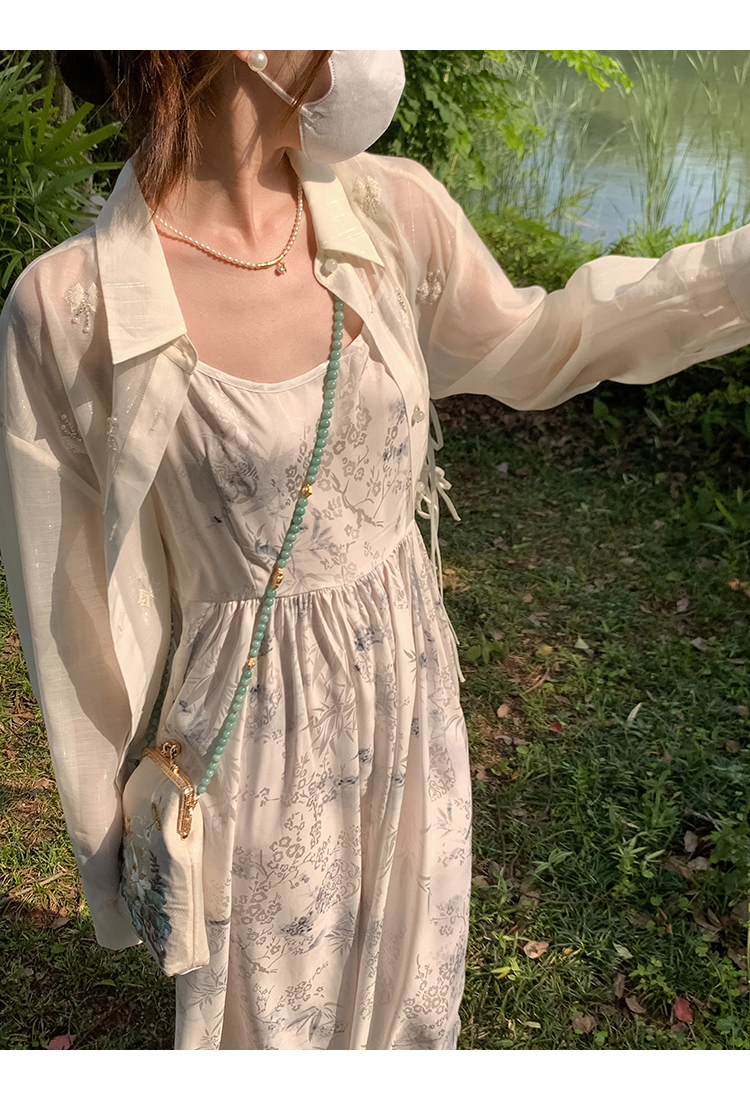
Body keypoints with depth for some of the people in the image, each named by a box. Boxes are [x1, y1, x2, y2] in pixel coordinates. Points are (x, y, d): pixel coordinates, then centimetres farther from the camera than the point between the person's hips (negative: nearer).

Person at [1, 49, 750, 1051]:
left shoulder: (391, 211, -9)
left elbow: (529, 349, 9)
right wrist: (116, 835, 1)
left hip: (414, 685, 4)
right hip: (254, 730, -4)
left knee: (409, 986, 29)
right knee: (272, 1015, 23)